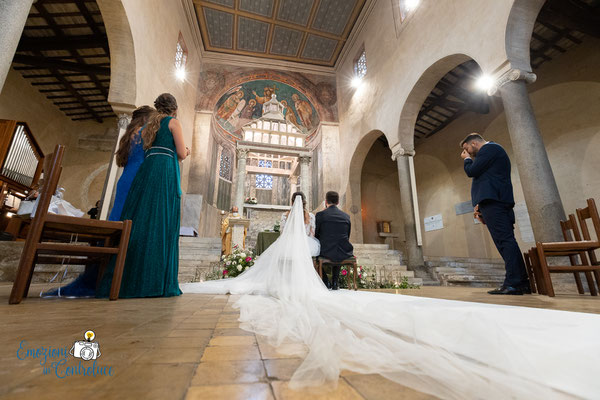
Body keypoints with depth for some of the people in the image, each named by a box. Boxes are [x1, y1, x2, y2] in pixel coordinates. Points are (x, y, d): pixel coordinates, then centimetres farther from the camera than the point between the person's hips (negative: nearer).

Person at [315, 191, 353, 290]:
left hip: (326, 252, -3)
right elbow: (347, 237, 13)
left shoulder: (320, 214, -4)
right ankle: (335, 282, 31)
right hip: (344, 253, 3)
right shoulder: (346, 216, 6)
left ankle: (325, 282, 28)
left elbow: (315, 235, 2)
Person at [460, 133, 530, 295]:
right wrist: (480, 205, 19)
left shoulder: (489, 148, -1)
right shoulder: (493, 149, 31)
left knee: (505, 240, -13)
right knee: (506, 241, 7)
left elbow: (472, 171, -11)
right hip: (499, 201, 10)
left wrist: (467, 158, 10)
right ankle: (521, 282, 9)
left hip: (492, 202, -10)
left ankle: (513, 283, -13)